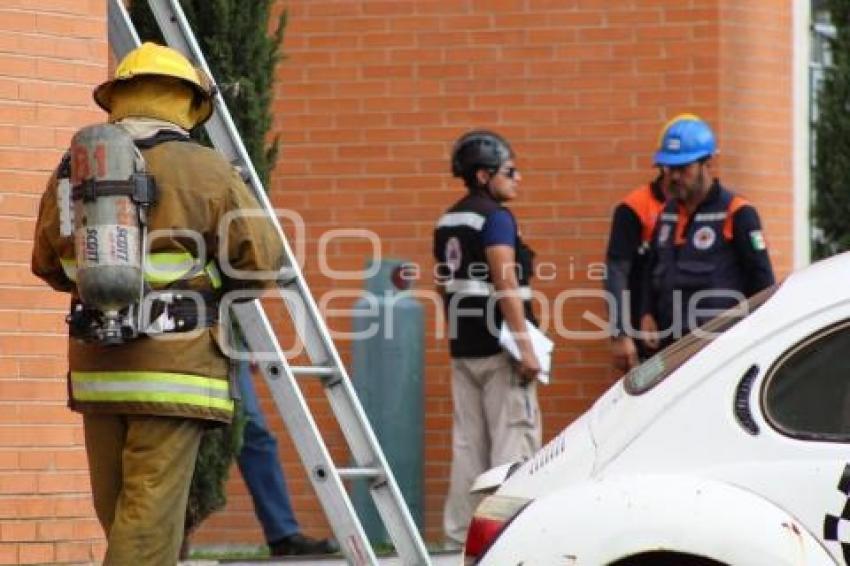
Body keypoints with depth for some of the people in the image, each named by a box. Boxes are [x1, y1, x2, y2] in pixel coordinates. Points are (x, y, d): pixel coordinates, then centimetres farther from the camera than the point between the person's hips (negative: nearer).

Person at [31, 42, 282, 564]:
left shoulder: (73, 168, 10)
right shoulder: (202, 169, -6)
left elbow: (49, 266, 20)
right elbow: (262, 257, -7)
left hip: (96, 366, 5)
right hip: (174, 367, -5)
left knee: (118, 513, 15)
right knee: (149, 520, -6)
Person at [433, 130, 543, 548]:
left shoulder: (448, 222, 14)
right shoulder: (495, 218, -12)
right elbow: (505, 284, -19)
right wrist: (525, 347, -20)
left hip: (463, 344, 8)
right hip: (498, 344, -8)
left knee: (467, 443, 11)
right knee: (514, 437, -6)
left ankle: (459, 532, 11)